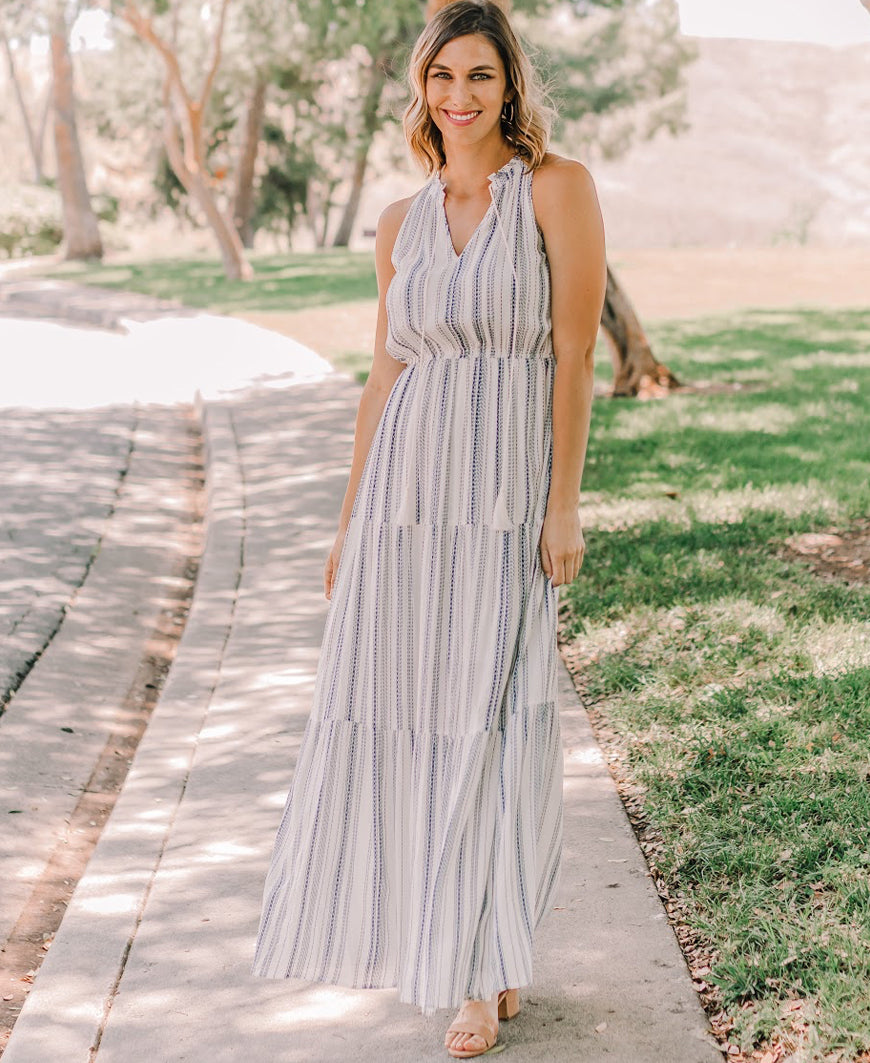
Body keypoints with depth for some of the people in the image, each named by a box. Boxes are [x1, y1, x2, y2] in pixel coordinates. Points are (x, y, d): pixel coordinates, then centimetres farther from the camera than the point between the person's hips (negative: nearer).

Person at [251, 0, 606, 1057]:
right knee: (396, 716, 8)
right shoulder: (402, 225, 11)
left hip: (505, 500, -4)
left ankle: (488, 968, 16)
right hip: (404, 495, 5)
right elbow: (385, 375, 14)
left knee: (490, 723, 0)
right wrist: (349, 522, 12)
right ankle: (421, 923, 29)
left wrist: (564, 505, -11)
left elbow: (574, 353, -7)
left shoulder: (556, 187, -3)